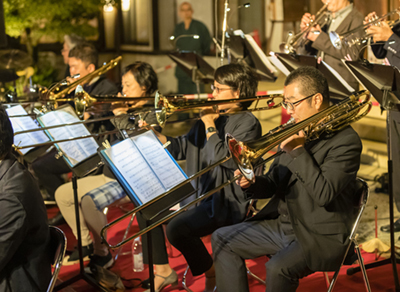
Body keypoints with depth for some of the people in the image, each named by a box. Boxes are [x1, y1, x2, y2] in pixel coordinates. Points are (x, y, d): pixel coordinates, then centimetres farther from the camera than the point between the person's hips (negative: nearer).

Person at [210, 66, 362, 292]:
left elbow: (324, 194, -27)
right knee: (223, 239, 7)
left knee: (278, 268, -33)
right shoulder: (300, 131, 9)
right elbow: (273, 184, 13)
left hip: (321, 237, -9)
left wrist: (298, 151, -22)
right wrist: (252, 184, -9)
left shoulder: (345, 140, -14)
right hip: (283, 223, 9)